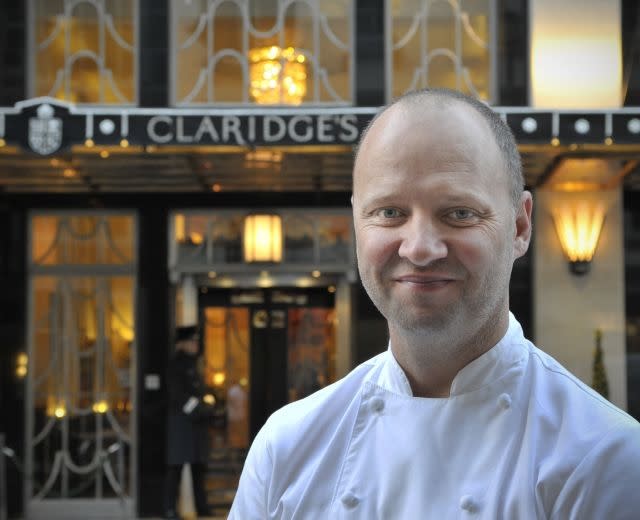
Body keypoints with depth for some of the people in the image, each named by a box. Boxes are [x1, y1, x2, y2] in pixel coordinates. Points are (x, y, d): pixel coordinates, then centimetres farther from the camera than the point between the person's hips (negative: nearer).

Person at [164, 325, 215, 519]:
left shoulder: (192, 365, 18)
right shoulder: (175, 366, -7)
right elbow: (178, 395, -13)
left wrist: (208, 403, 1)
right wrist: (199, 409, -15)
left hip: (198, 423, 8)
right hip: (181, 422, -8)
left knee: (199, 466, 10)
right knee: (176, 466, -8)